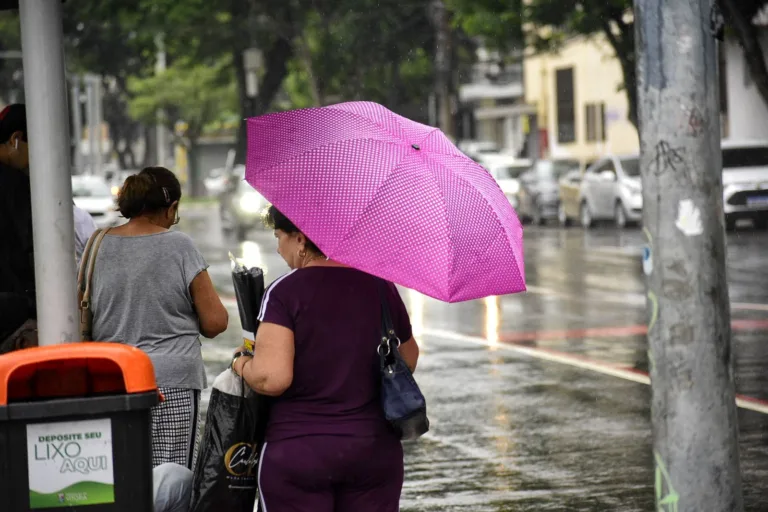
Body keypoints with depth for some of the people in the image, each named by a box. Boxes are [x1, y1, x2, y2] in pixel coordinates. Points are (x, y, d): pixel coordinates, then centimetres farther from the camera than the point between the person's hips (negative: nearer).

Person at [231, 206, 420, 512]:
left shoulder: (284, 292, -11)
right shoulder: (380, 287, 4)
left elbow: (271, 379, -20)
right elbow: (408, 361, 16)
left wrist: (242, 365, 0)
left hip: (297, 453, -4)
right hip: (375, 451, 4)